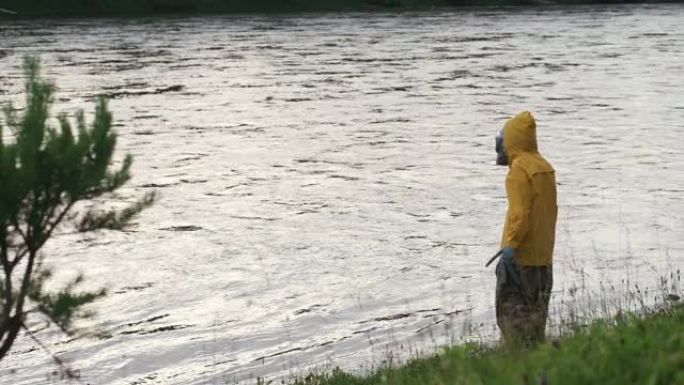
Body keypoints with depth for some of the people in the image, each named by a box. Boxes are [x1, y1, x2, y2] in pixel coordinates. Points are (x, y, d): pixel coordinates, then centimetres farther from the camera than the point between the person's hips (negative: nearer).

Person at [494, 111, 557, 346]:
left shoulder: (519, 170, -16)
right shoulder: (545, 167, 11)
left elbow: (520, 213, -22)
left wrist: (510, 244, -19)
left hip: (521, 255, -9)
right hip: (543, 253, 9)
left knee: (512, 308, -4)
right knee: (536, 307, 15)